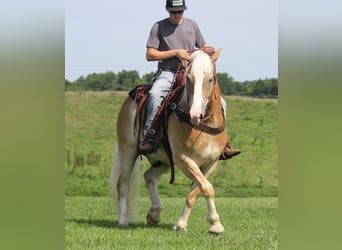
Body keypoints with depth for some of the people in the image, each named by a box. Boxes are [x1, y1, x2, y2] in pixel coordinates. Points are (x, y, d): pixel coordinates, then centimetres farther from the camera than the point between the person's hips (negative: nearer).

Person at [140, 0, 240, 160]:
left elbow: (203, 48, 23)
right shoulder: (159, 27, 3)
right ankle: (149, 137, -32)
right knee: (155, 94, -37)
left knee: (219, 102, -10)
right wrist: (175, 52, -12)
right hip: (168, 73, -4)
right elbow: (150, 55, -3)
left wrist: (206, 51, -3)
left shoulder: (192, 25, 14)